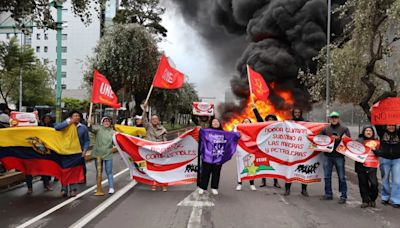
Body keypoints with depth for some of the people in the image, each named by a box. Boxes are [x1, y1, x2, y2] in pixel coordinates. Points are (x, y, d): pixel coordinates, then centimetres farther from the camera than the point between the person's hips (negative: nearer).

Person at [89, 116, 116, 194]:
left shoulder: (112, 132, 2)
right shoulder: (99, 129, -1)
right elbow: (91, 129, -19)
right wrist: (89, 124, -39)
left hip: (108, 155, -1)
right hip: (98, 154, 1)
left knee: (109, 172, 0)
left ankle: (111, 187, 7)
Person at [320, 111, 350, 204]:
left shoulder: (344, 129, 3)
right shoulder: (325, 129, 11)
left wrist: (339, 138, -16)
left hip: (339, 156, -3)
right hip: (328, 156, 3)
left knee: (341, 177, 1)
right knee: (327, 176, 10)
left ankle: (343, 196, 9)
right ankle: (328, 194, 21)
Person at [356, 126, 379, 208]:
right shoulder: (358, 141, 4)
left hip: (372, 167, 0)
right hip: (361, 166, 0)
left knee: (374, 183, -11)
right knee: (363, 184, 4)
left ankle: (372, 200, 12)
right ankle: (365, 201, 18)